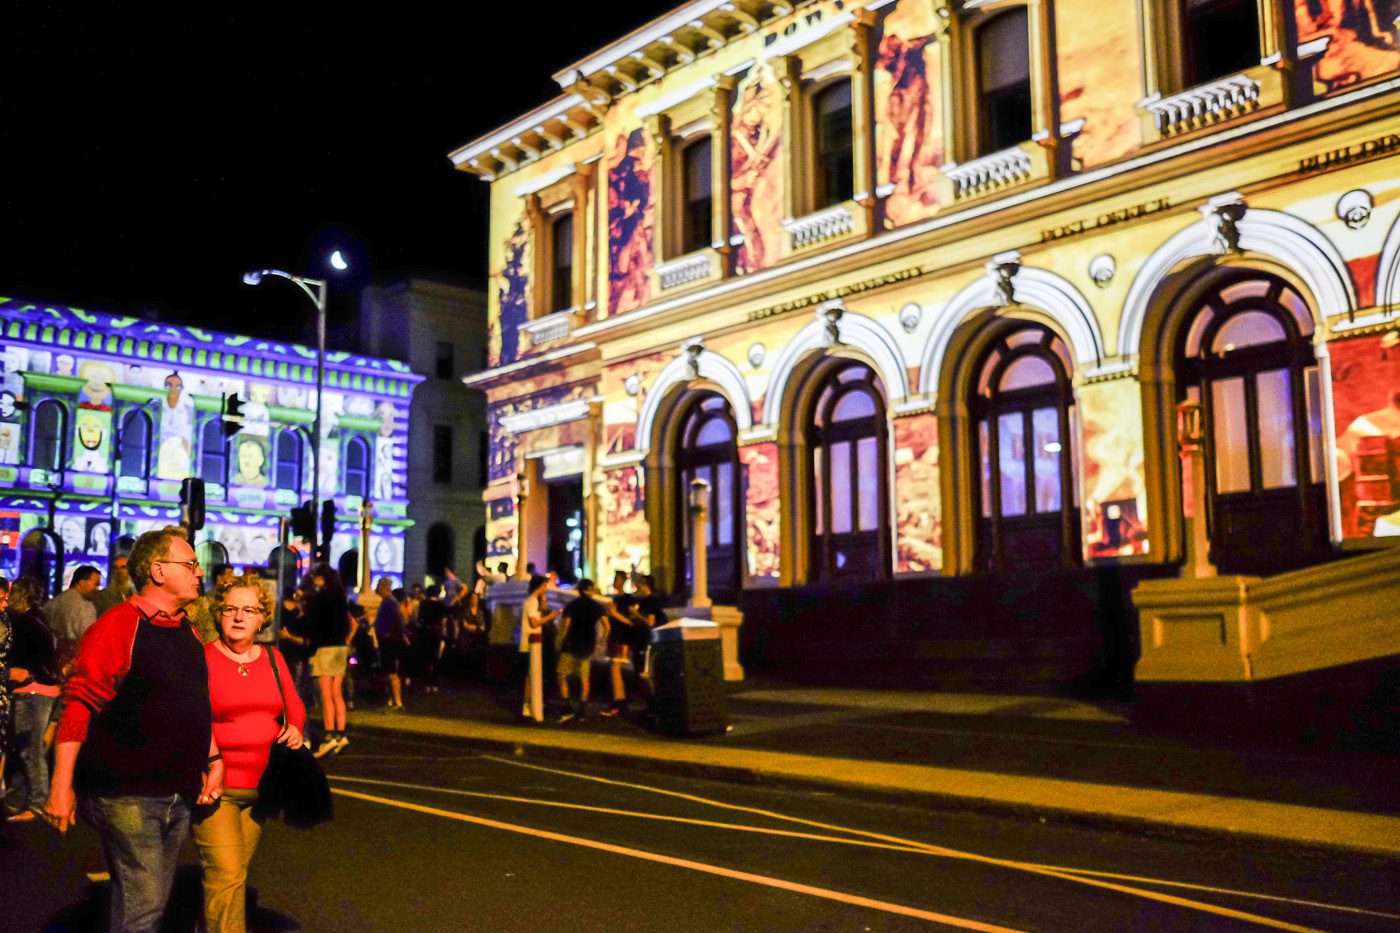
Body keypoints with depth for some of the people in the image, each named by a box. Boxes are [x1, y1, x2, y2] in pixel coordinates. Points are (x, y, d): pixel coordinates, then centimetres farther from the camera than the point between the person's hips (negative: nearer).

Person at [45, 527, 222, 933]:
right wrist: (61, 787, -18)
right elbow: (77, 707, -15)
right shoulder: (117, 626, -13)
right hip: (126, 795, -8)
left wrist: (214, 758, 14)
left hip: (179, 795, 8)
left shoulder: (188, 633, 12)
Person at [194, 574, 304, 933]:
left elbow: (294, 705, 20)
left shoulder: (273, 659, 10)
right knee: (225, 873, -12)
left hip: (259, 785, 5)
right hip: (214, 786, -5)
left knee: (236, 872, 13)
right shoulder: (201, 659, -5)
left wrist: (296, 728, 0)